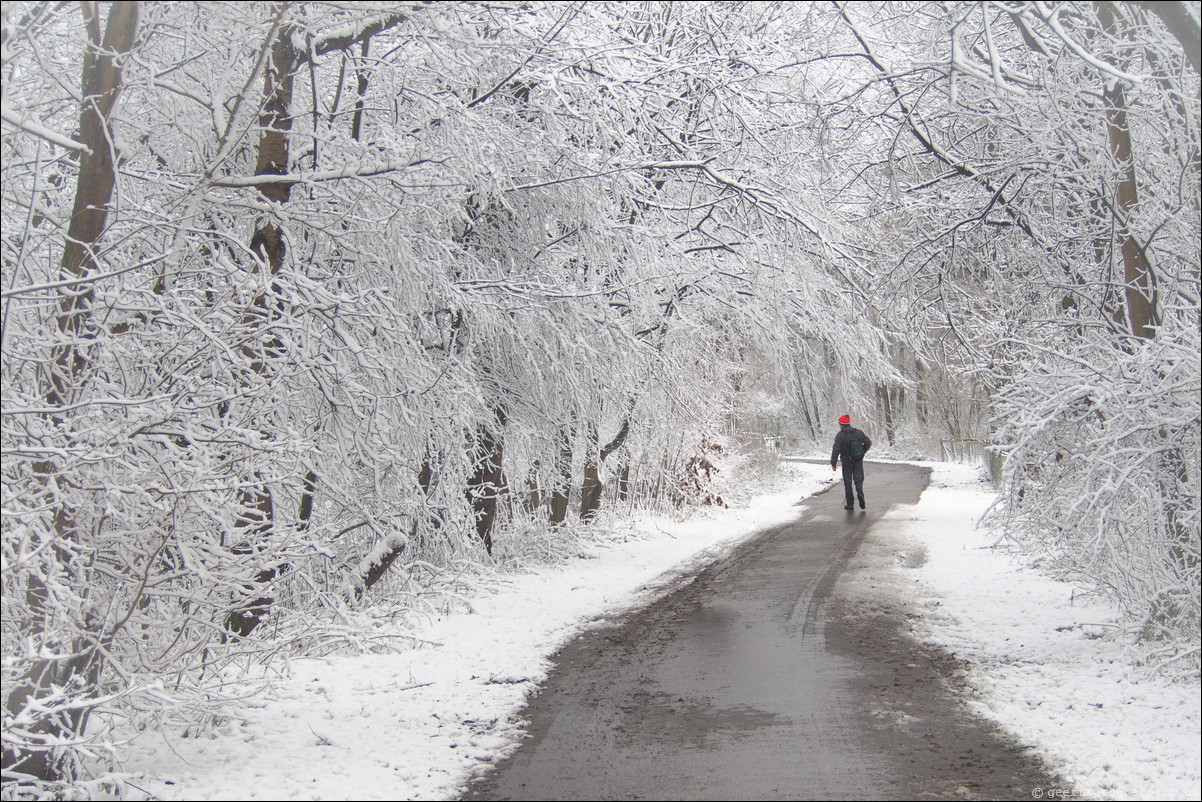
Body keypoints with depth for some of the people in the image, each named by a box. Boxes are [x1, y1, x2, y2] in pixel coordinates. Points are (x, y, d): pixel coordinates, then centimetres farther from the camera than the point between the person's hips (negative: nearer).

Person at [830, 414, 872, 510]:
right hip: (858, 460, 3)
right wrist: (862, 453, 14)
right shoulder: (858, 432, 4)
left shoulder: (840, 435, -10)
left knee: (848, 482, 7)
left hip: (847, 462, -3)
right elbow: (868, 443, 6)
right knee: (859, 480, 10)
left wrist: (833, 463, -12)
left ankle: (850, 503, 7)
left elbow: (836, 450, -15)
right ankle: (860, 492, -20)